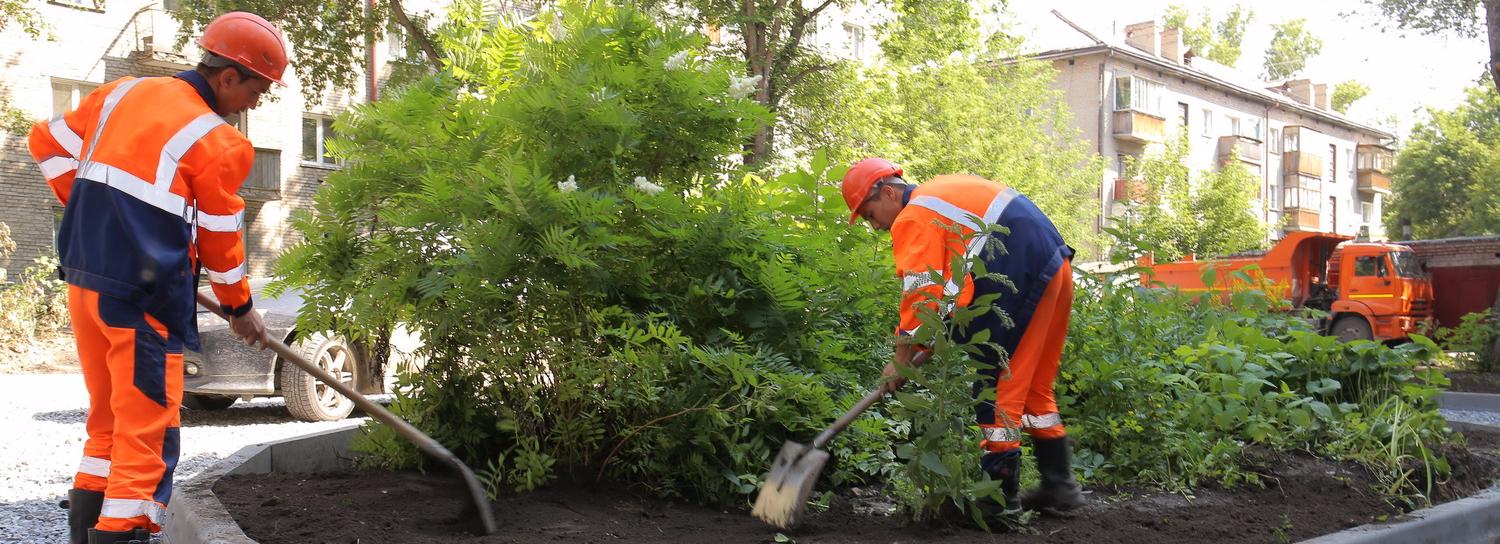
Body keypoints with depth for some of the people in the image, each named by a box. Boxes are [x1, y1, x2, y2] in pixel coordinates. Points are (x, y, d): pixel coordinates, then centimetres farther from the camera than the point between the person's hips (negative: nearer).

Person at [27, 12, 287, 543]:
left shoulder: (121, 92, 8)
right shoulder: (217, 142, -11)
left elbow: (49, 142, 17)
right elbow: (220, 240, -2)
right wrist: (240, 309, 12)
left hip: (84, 280, 8)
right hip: (142, 299, -8)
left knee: (107, 421, 20)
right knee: (146, 433, -1)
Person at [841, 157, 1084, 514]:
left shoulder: (914, 219, -8)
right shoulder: (941, 192, 22)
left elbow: (921, 296, -11)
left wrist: (901, 361, -4)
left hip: (1021, 280, -10)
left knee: (996, 383, -3)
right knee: (1033, 386, 17)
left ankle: (1001, 492, 0)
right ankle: (1059, 484, 23)